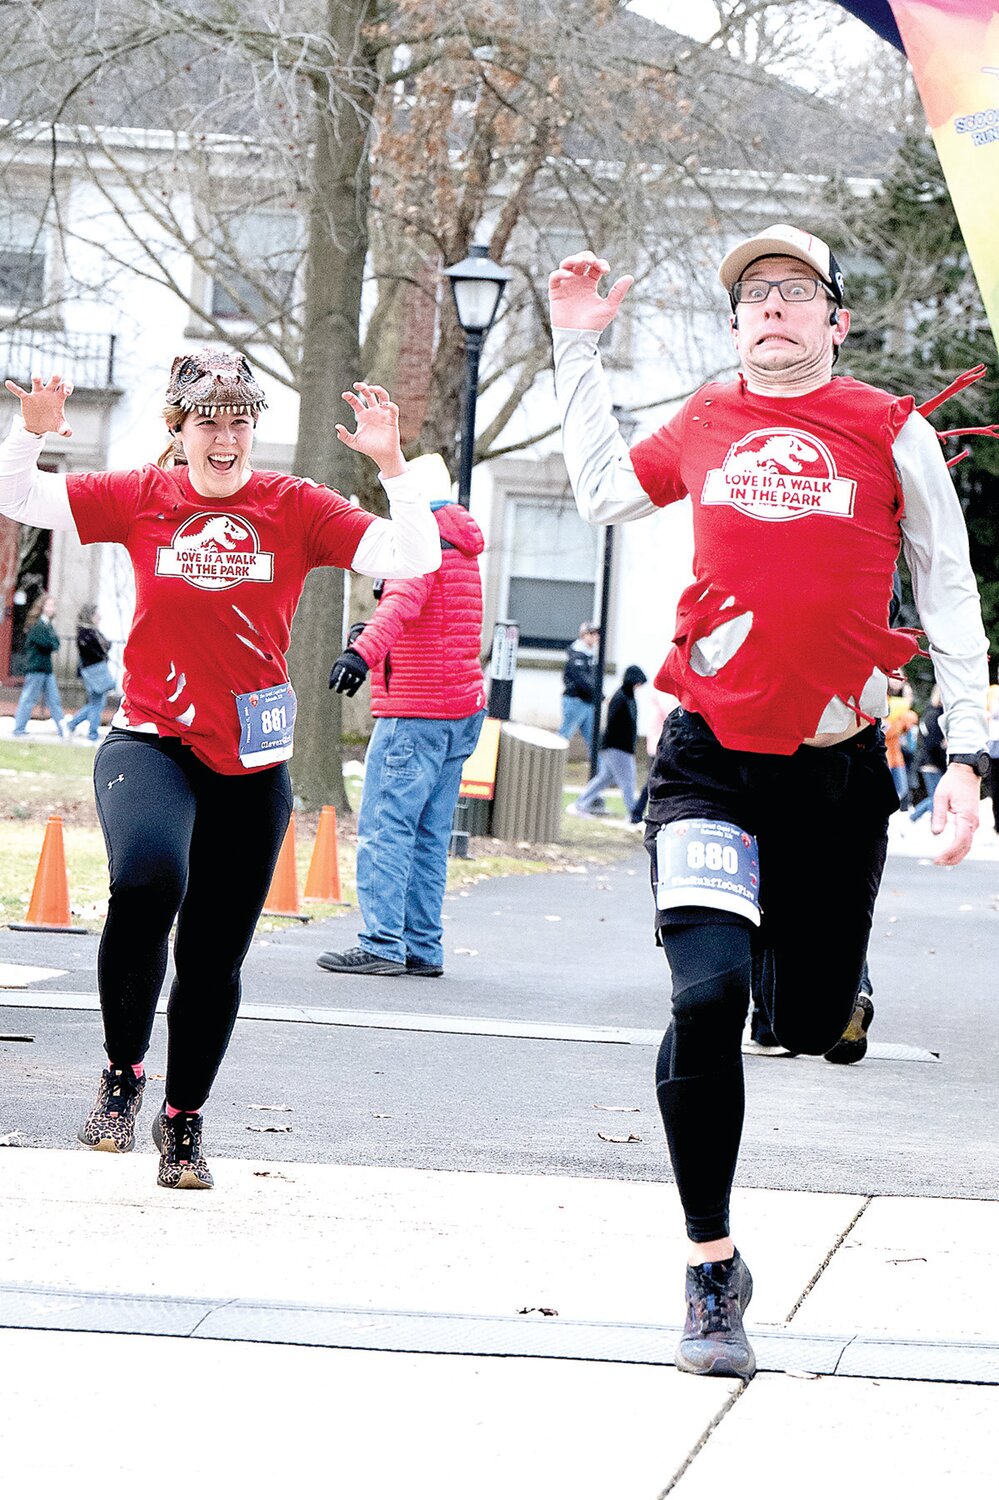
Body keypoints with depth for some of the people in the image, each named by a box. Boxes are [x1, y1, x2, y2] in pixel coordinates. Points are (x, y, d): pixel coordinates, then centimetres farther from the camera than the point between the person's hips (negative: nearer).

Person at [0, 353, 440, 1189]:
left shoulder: (295, 509, 0)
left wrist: (392, 467, -20)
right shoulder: (142, 499, 1)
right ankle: (123, 1073, -10)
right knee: (147, 879, -31)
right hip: (150, 744, -2)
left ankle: (184, 1121, 30)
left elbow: (414, 558, -7)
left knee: (215, 956, 6)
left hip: (251, 766, 2)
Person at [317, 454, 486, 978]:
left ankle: (382, 944, -16)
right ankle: (423, 948, 9)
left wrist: (364, 651, -45)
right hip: (462, 708, 9)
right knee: (429, 836, 10)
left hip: (416, 712, -9)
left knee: (384, 827, -10)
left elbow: (403, 600, -31)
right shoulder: (462, 547, 19)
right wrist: (376, 639, 37)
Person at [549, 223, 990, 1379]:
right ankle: (711, 1266, -9)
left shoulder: (893, 433, 0)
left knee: (809, 1026, 8)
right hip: (711, 754, 0)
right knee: (707, 995, -19)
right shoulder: (706, 425, 5)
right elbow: (602, 493, 25)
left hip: (836, 765, 0)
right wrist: (577, 347, 20)